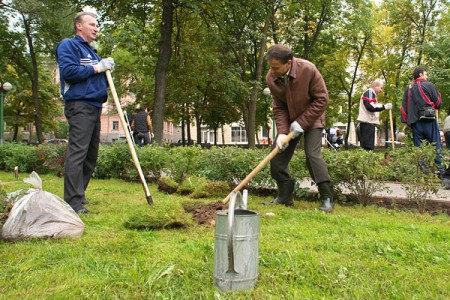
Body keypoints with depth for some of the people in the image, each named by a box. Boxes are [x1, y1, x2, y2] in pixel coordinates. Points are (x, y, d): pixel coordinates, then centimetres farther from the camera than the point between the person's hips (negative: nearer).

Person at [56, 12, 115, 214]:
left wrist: (106, 69, 7)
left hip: (95, 106, 9)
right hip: (79, 105, -9)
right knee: (77, 153, -14)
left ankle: (79, 195, 19)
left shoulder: (92, 51, 25)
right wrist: (95, 68, -11)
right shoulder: (69, 45, -1)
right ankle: (73, 202, -14)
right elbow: (68, 71, -17)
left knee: (91, 155, 10)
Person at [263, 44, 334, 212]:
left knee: (313, 154, -19)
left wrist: (302, 122, -23)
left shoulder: (308, 70, -26)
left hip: (311, 118, -4)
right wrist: (282, 132, -20)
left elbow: (322, 99, -20)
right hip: (289, 121, 5)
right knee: (277, 156, 0)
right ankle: (285, 197, 14)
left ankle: (327, 198, -7)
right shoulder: (271, 78, -15)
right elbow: (279, 108, -7)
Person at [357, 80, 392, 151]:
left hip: (369, 122, 11)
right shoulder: (369, 93, -7)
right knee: (368, 147, -14)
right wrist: (384, 107, -17)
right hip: (367, 122, -11)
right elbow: (370, 107, -19)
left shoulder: (372, 94, 26)